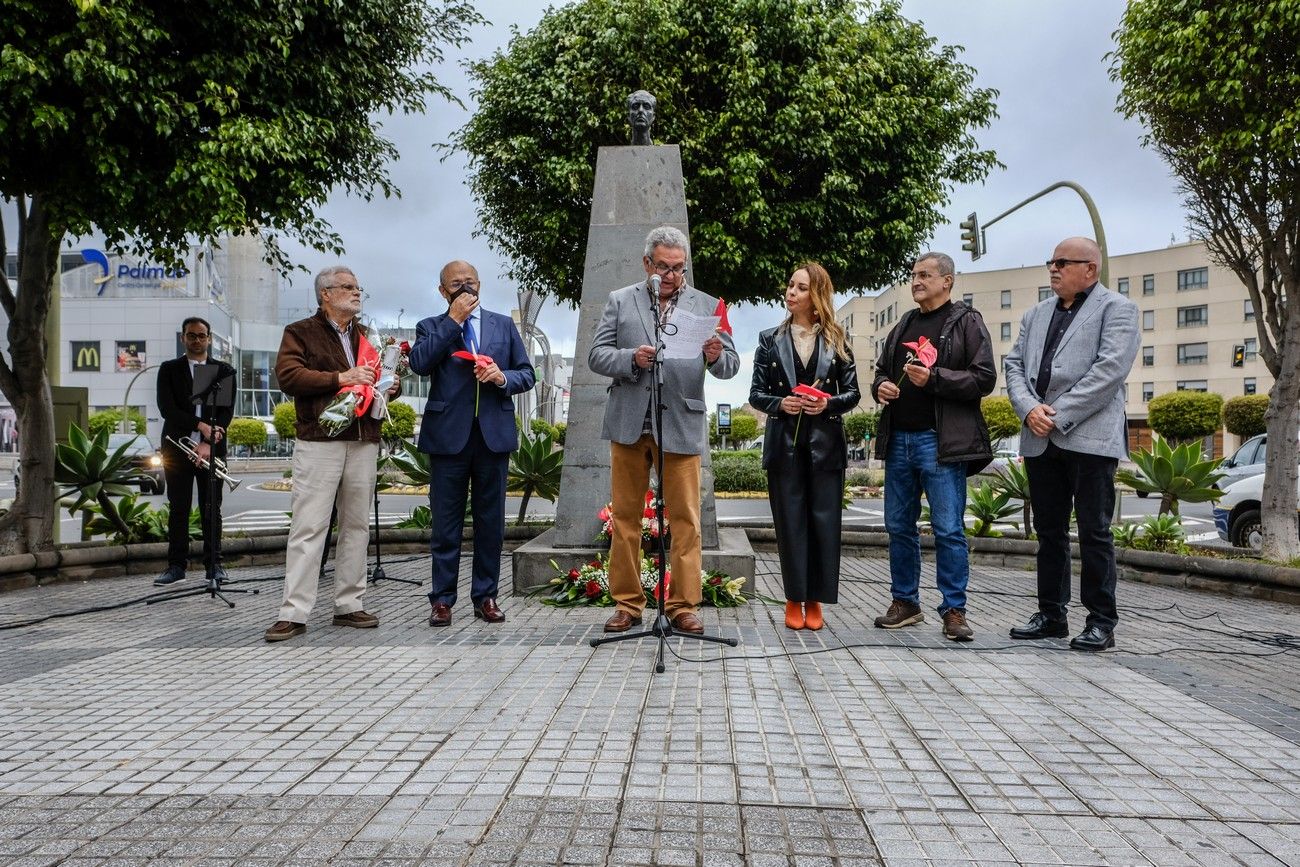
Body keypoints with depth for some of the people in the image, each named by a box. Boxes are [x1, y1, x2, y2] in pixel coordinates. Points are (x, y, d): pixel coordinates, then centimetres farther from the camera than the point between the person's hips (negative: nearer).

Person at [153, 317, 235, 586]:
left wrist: (208, 443, -12)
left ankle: (214, 562, 9)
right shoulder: (169, 369, 8)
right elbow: (166, 408, -4)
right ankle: (176, 564, 10)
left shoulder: (224, 371, 8)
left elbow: (227, 411, -1)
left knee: (211, 509, 2)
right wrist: (201, 425, -15)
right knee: (178, 508, 4)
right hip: (177, 448, 0)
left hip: (212, 449, 0)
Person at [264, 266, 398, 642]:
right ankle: (294, 613, -4)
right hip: (319, 442, -5)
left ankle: (349, 605, 16)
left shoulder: (367, 336, 21)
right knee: (308, 527, -7)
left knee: (356, 526, 8)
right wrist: (340, 378, -17)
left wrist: (392, 386, 2)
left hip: (364, 442, 6)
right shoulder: (300, 332, 4)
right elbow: (287, 375, -10)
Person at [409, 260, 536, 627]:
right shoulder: (431, 327, 9)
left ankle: (486, 596, 16)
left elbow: (527, 374, 11)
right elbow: (419, 363, -12)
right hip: (449, 435, -2)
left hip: (494, 434, 2)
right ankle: (442, 599, 11)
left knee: (491, 521, 7)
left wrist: (503, 377, -10)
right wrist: (453, 320, -11)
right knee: (446, 523, 3)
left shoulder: (504, 325, 14)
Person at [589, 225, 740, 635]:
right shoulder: (620, 301, 9)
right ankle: (627, 604, 16)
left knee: (686, 520, 0)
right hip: (629, 425, 1)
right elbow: (596, 355, 3)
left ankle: (683, 605, 9)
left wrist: (716, 356, -20)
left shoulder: (707, 306, 8)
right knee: (625, 517, 6)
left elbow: (730, 366, 3)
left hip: (681, 426, -1)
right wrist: (632, 358, -15)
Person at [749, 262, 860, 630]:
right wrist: (780, 404, -12)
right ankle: (794, 600, 12)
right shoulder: (771, 339, 8)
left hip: (825, 444, 0)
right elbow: (756, 394, 7)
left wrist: (828, 403, -12)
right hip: (785, 444, 0)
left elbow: (853, 393, 7)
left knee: (824, 521, 1)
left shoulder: (836, 340, 7)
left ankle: (814, 601, 11)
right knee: (790, 522, 2)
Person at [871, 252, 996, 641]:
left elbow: (984, 378, -8)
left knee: (949, 529, -4)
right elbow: (882, 369, 26)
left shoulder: (967, 322, 0)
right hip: (898, 438, 6)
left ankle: (954, 610, 5)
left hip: (942, 440, -6)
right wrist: (880, 386, 3)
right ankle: (905, 602, 21)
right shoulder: (903, 326, 18)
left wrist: (934, 378, -18)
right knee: (899, 526, 10)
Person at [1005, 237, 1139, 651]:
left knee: (1094, 532, -1)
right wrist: (1030, 408, -6)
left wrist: (1059, 415, -15)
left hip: (1089, 438, -6)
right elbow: (1014, 365, 12)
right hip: (1040, 440, 6)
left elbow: (1110, 369, -12)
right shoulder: (1036, 314, 19)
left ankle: (1101, 621, 8)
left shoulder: (1116, 309, 0)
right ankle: (1051, 615, 20)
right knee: (1049, 532, 11)